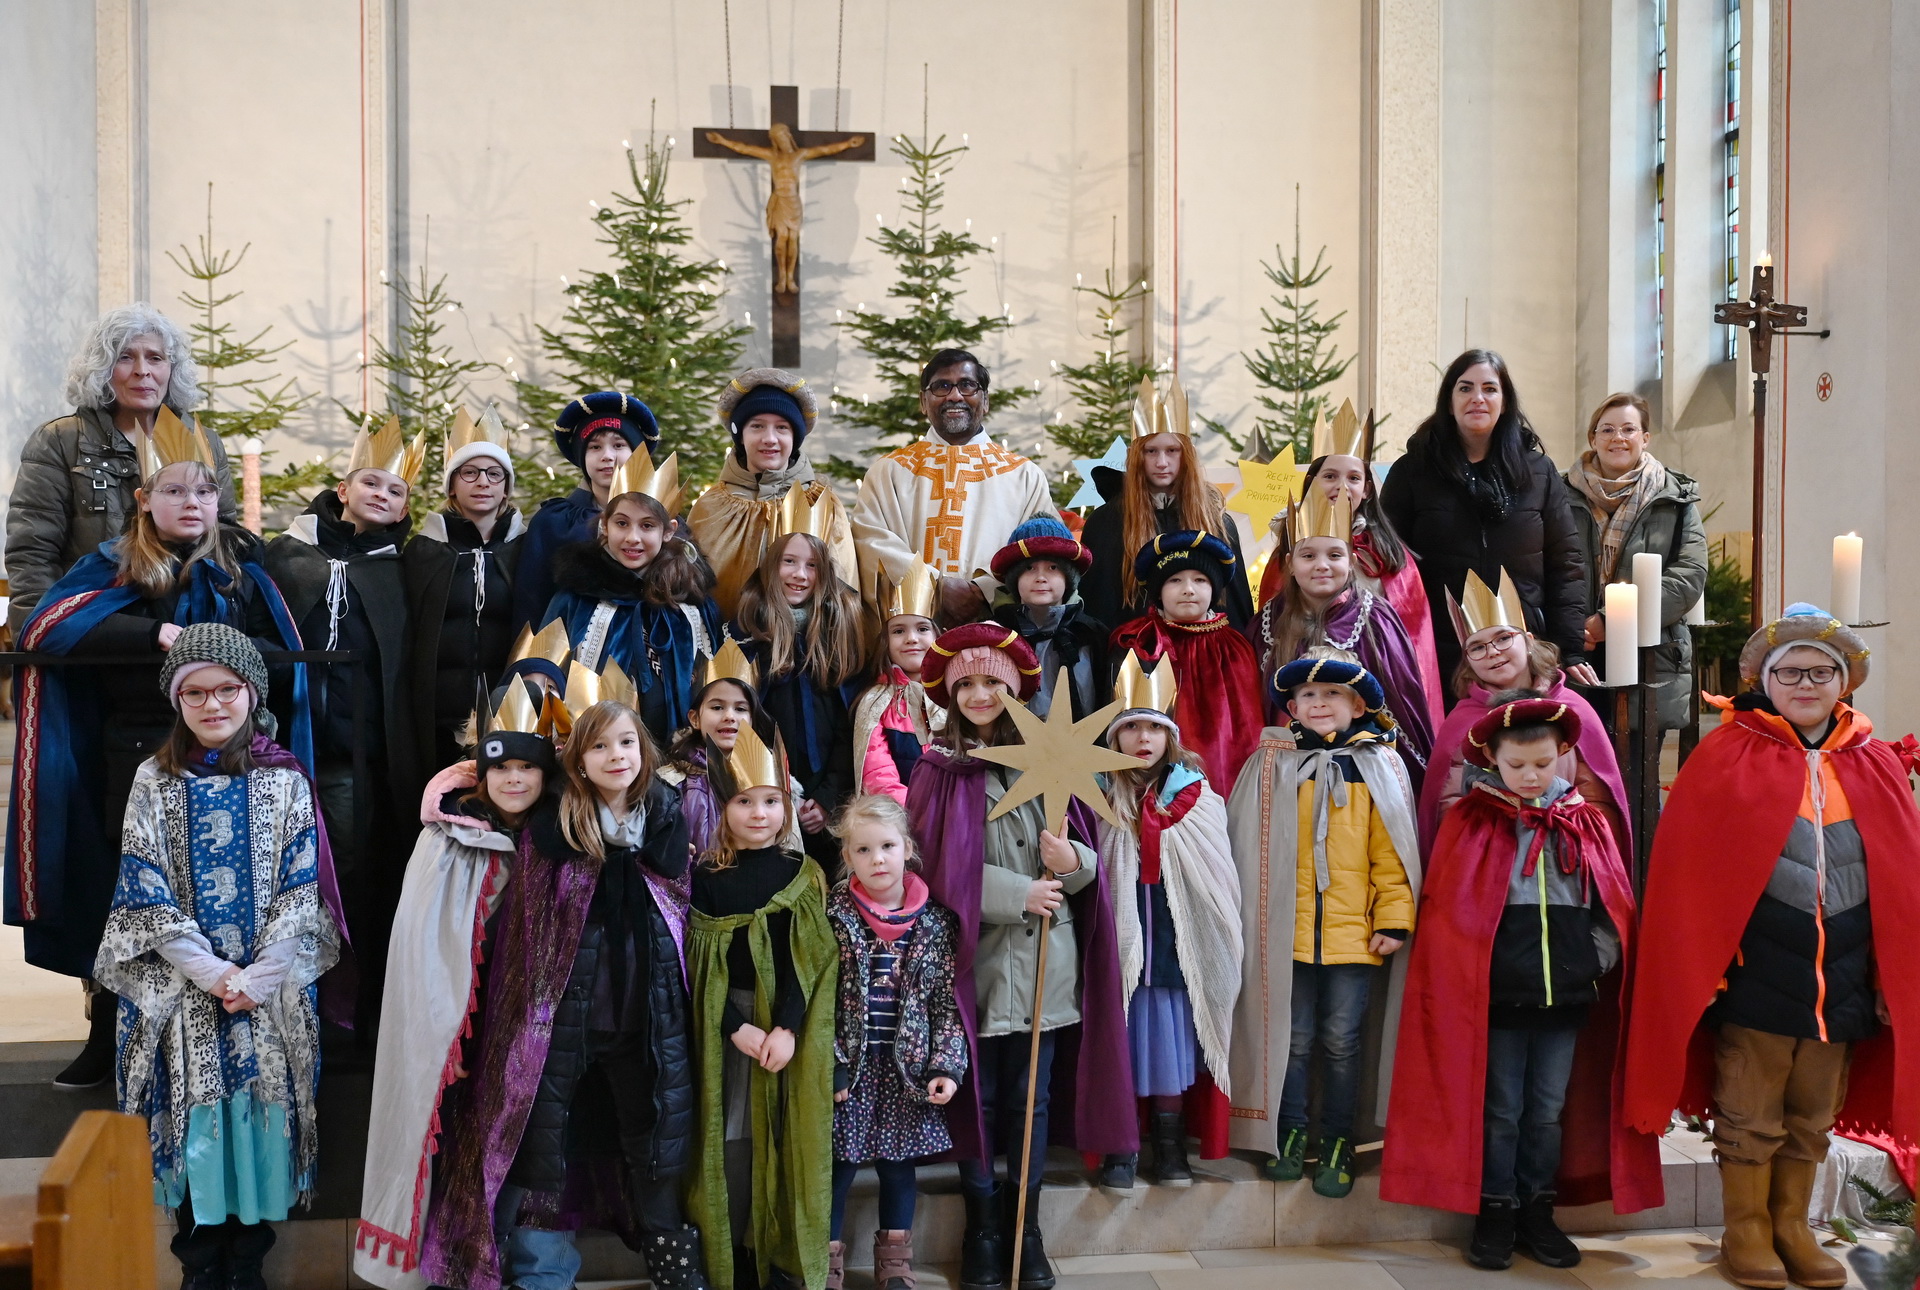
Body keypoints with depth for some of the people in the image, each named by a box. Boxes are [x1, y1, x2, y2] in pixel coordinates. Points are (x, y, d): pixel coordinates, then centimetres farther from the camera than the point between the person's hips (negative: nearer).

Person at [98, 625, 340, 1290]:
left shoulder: (285, 781, 0)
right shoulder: (154, 781, 0)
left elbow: (300, 891, -3)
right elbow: (147, 892, -4)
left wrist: (257, 978, -14)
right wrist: (214, 973, -13)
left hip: (270, 990, 0)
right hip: (180, 990, 0)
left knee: (261, 1113, 5)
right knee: (195, 1123, 6)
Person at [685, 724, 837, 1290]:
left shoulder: (803, 874, 0)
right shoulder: (706, 877, -3)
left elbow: (811, 959, -5)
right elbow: (698, 965, -5)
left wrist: (787, 1027, -17)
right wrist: (738, 1028, -14)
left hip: (791, 1024, 1)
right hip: (728, 1024, -1)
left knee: (785, 1135, 5)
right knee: (734, 1134, 3)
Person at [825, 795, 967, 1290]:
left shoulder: (934, 920, -2)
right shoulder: (834, 915, -6)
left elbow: (947, 1000, 1)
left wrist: (946, 1065, -5)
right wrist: (831, 1064, -9)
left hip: (907, 1065, 2)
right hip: (849, 1064, -2)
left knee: (898, 1165, 14)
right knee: (838, 1165, 6)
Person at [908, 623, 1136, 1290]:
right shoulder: (938, 771, 0)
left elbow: (1088, 858, 7)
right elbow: (940, 868, -8)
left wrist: (1071, 861, -15)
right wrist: (1019, 893, -14)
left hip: (1045, 962, 2)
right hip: (976, 958, -2)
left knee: (1033, 1098, 9)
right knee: (976, 1095, 7)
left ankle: (1026, 1228, 23)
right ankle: (982, 1229, 23)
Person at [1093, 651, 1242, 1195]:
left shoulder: (1196, 799, 3)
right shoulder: (1101, 800, 0)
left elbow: (1216, 881, 4)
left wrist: (1216, 948, 1)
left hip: (1177, 947, 1)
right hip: (1118, 947, -1)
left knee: (1172, 1046, 8)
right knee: (1120, 1048, 4)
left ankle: (1169, 1149, 22)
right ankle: (1118, 1151, 16)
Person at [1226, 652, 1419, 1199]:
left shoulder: (1378, 768, 3)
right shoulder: (1270, 767, 2)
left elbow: (1391, 853, 1)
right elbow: (1249, 850, 3)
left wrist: (1394, 920, -5)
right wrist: (1251, 922, 1)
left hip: (1355, 933, 0)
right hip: (1288, 932, 0)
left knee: (1340, 1042, 8)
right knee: (1293, 1040, 10)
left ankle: (1338, 1145, 23)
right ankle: (1290, 1134, 27)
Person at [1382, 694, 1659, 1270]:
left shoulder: (1586, 824, 4)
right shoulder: (1470, 822, -4)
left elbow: (1615, 905, 9)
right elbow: (1447, 909, -3)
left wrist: (1596, 959, -2)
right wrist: (1469, 971, -7)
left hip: (1567, 996, 3)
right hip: (1496, 997, -3)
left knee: (1548, 1110, 13)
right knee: (1499, 1110, 7)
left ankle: (1537, 1212, 27)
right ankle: (1495, 1214, 20)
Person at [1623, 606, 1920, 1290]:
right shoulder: (1727, 759, -6)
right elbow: (1688, 869, -8)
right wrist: (1703, 966, -11)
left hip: (1842, 983, 4)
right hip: (1755, 977, -4)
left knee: (1811, 1121, 16)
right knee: (1750, 1119, 8)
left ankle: (1791, 1224, 32)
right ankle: (1745, 1230, 23)